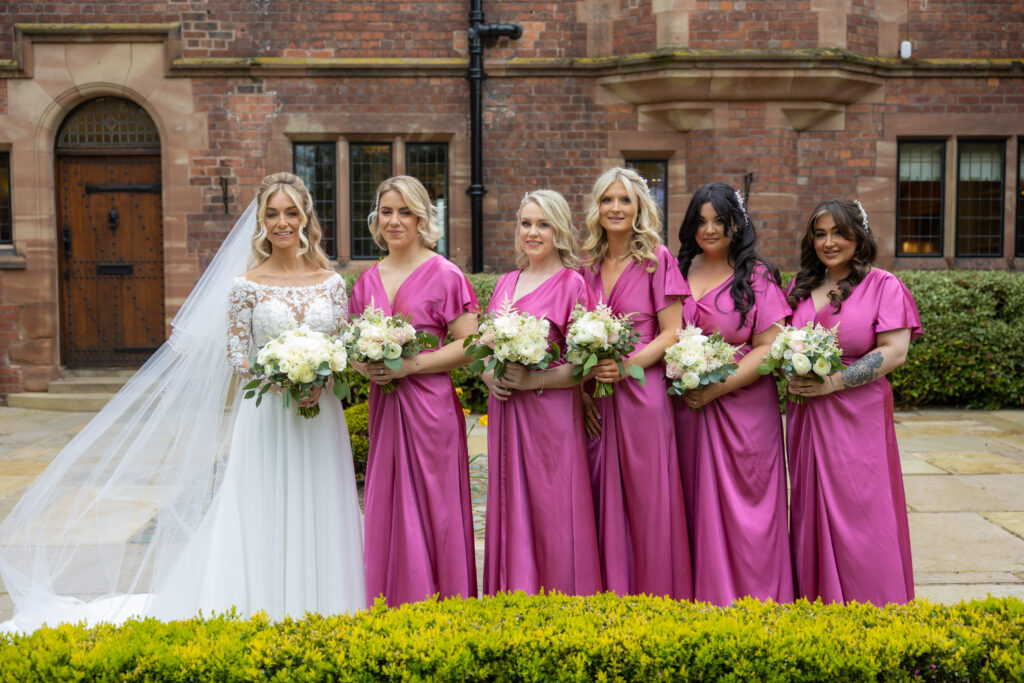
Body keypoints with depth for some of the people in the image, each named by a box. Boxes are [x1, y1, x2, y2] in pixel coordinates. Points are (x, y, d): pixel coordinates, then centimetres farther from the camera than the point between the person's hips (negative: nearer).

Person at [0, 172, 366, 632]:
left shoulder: (331, 282, 6)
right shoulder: (246, 285, -1)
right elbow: (237, 357, -2)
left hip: (320, 421, 3)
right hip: (267, 418, -2)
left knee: (316, 523, 7)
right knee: (265, 525, 0)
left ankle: (315, 620, 18)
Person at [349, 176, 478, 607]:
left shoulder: (444, 274, -5)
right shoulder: (368, 280, 12)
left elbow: (469, 344, -9)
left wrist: (411, 364, -16)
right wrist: (362, 364, -3)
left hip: (429, 405, -5)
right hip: (383, 406, 5)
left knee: (432, 513, -1)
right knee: (385, 514, 8)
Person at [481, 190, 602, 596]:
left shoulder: (572, 284, -4)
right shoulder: (505, 284, 14)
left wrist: (534, 380, -18)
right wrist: (488, 375, -1)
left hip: (551, 414, -5)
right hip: (505, 413, 6)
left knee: (552, 516, -1)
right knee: (510, 513, 8)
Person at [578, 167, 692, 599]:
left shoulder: (657, 259, 0)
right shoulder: (588, 265, 12)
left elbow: (672, 334, -4)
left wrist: (627, 364, -17)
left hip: (642, 393, -4)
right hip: (597, 400, 4)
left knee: (647, 500, 0)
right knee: (603, 502, 7)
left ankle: (654, 597, 11)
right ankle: (609, 593, 17)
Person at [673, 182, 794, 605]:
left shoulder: (757, 276, -2)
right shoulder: (678, 272, 10)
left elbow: (769, 348, -8)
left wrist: (716, 388, -15)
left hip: (743, 408, -3)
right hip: (686, 409, 4)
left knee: (743, 510, 1)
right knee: (696, 507, 8)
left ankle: (750, 603, 14)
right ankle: (702, 602, 19)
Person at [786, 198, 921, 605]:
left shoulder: (883, 286, -2)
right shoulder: (800, 288, 14)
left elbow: (894, 352, -10)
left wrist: (832, 382, -18)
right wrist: (791, 374, -4)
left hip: (858, 416, -5)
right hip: (806, 418, 5)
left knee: (859, 517, -3)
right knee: (811, 513, 8)